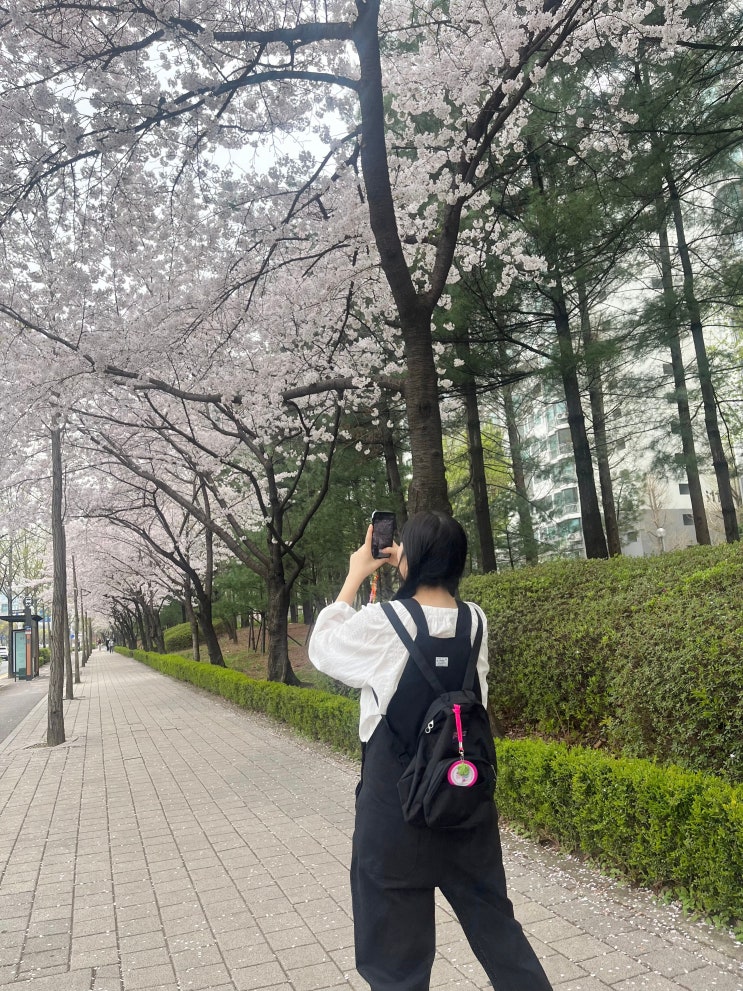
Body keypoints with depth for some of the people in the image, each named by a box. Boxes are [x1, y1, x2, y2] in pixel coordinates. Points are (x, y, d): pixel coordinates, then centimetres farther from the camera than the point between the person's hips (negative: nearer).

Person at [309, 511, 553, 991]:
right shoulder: (474, 619, -4)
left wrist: (355, 577, 7)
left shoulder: (381, 623, -18)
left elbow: (322, 646, 1)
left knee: (397, 950, 13)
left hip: (398, 804, -4)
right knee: (493, 919, 23)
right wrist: (414, 571, 14)